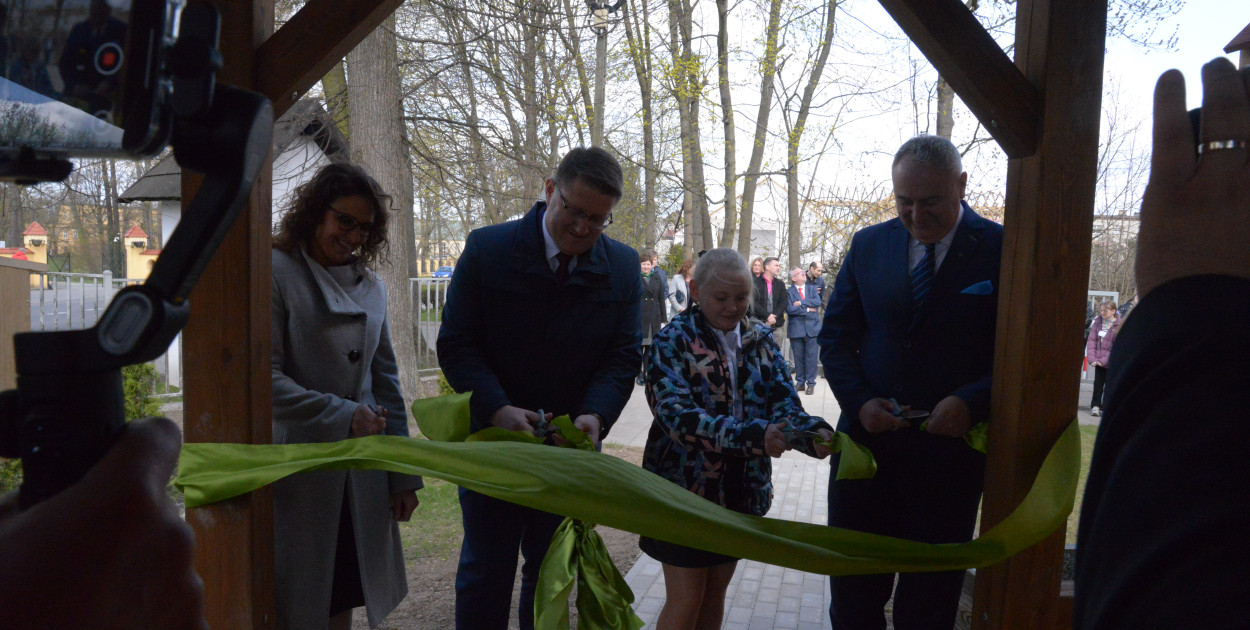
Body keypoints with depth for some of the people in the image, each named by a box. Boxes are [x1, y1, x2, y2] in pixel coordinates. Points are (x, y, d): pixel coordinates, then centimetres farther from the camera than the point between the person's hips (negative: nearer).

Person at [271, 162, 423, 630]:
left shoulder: (371, 285, 12)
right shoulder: (275, 271, -6)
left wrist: (404, 475, 10)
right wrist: (342, 416, -18)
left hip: (361, 479, 5)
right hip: (295, 473, -5)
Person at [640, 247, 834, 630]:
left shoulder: (761, 340, 4)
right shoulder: (674, 340, -12)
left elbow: (784, 404, -6)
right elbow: (676, 414, -25)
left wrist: (815, 433, -29)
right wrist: (752, 435, -37)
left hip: (743, 491, 5)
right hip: (686, 486, -5)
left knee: (715, 594, 18)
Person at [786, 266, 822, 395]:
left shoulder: (812, 288, 12)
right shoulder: (789, 291, 3)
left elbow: (817, 302, -6)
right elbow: (789, 309, -11)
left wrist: (801, 303, -11)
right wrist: (808, 309, -9)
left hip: (812, 327, 1)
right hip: (796, 328, -1)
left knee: (811, 356, 0)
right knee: (798, 356, 4)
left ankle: (811, 383, 8)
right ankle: (800, 382, 15)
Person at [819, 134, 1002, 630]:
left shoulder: (1000, 249, -6)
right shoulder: (869, 245, 4)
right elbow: (835, 337, 7)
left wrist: (972, 403, -22)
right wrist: (859, 400, -8)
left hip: (950, 452, -2)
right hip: (867, 443, 3)